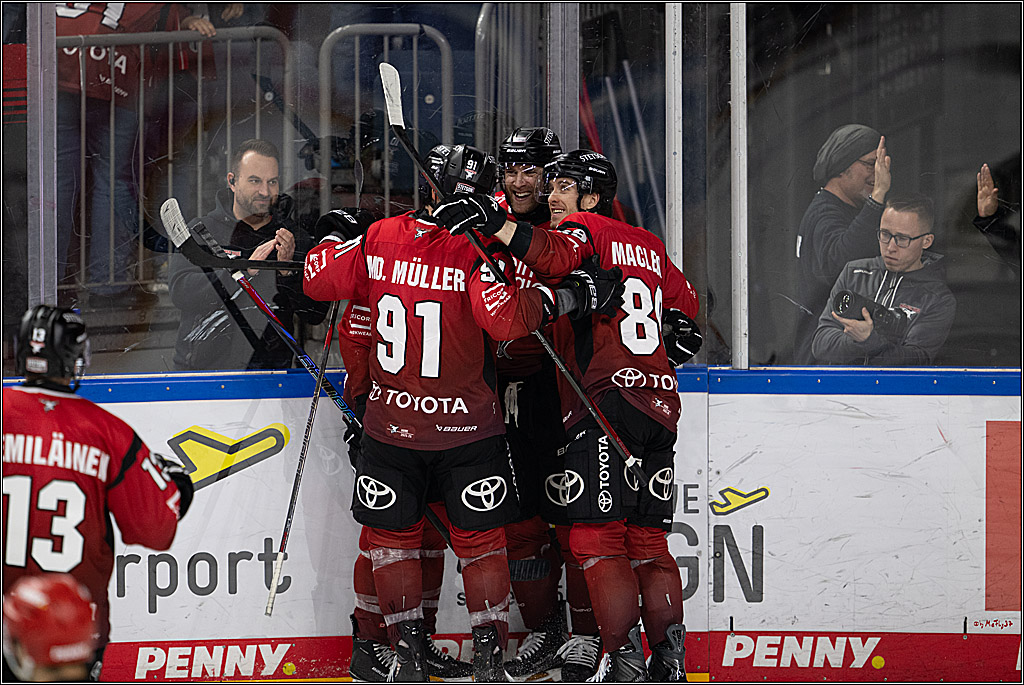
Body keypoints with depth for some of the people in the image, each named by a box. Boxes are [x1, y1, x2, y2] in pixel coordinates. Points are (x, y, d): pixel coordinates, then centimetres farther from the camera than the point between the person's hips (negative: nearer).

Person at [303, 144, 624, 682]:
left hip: (391, 427, 2)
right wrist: (564, 298, -20)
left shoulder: (380, 238, -5)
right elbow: (505, 318, -29)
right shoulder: (480, 250, -16)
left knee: (393, 535, 16)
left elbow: (319, 278, 4)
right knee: (480, 540, 12)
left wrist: (335, 243, 20)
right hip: (468, 430, -2)